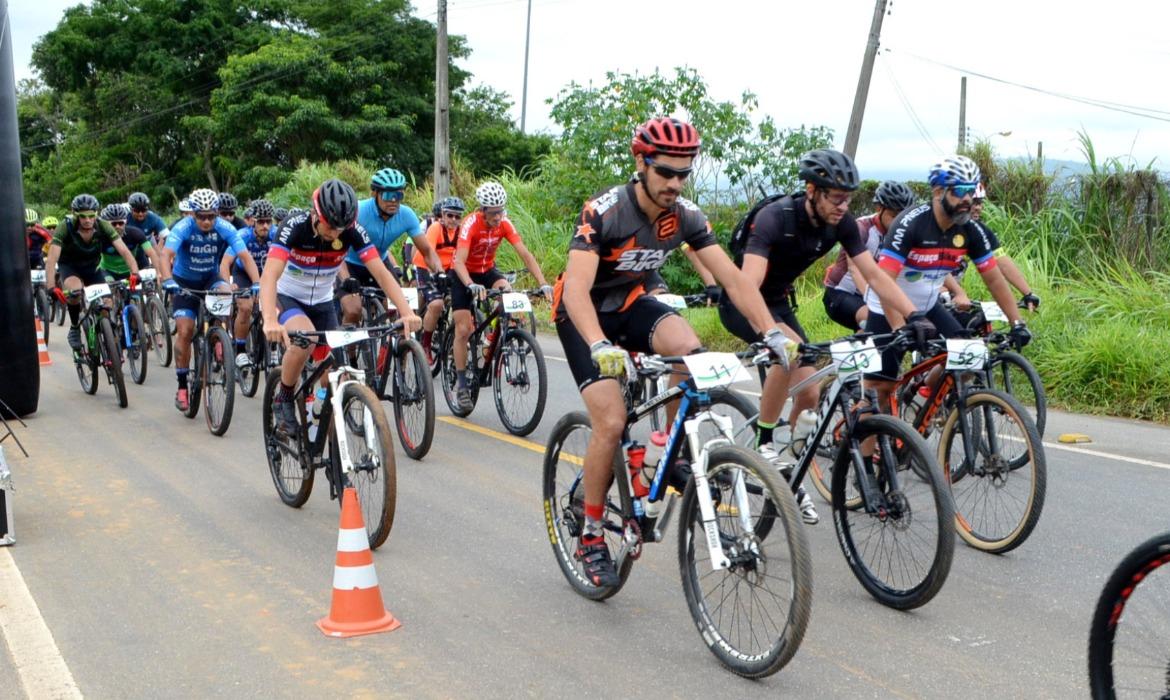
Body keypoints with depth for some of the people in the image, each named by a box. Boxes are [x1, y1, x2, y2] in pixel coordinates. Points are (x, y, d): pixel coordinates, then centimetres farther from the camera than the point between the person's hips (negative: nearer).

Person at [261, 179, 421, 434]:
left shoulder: (352, 231, -20)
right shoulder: (294, 227, -28)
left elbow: (382, 273, -25)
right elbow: (270, 275, -40)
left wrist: (407, 312, -40)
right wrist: (270, 321, -57)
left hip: (322, 302, 4)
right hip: (286, 297, -4)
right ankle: (284, 400, -10)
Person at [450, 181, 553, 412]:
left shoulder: (504, 224, -17)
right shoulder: (471, 224, -29)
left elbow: (525, 254, -21)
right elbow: (459, 261, -39)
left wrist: (543, 283, -33)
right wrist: (472, 286, -57)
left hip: (487, 271, 3)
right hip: (464, 274, -3)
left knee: (507, 292, -29)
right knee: (463, 330, -8)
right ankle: (461, 383, 4)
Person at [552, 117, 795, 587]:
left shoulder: (685, 216, -12)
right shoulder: (605, 211, -27)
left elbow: (733, 279, -13)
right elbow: (577, 288, -38)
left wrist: (772, 332, -27)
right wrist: (599, 347, -54)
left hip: (630, 305, 4)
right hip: (583, 314, -4)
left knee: (688, 347, -29)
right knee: (612, 424, -18)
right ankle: (591, 537, 0)